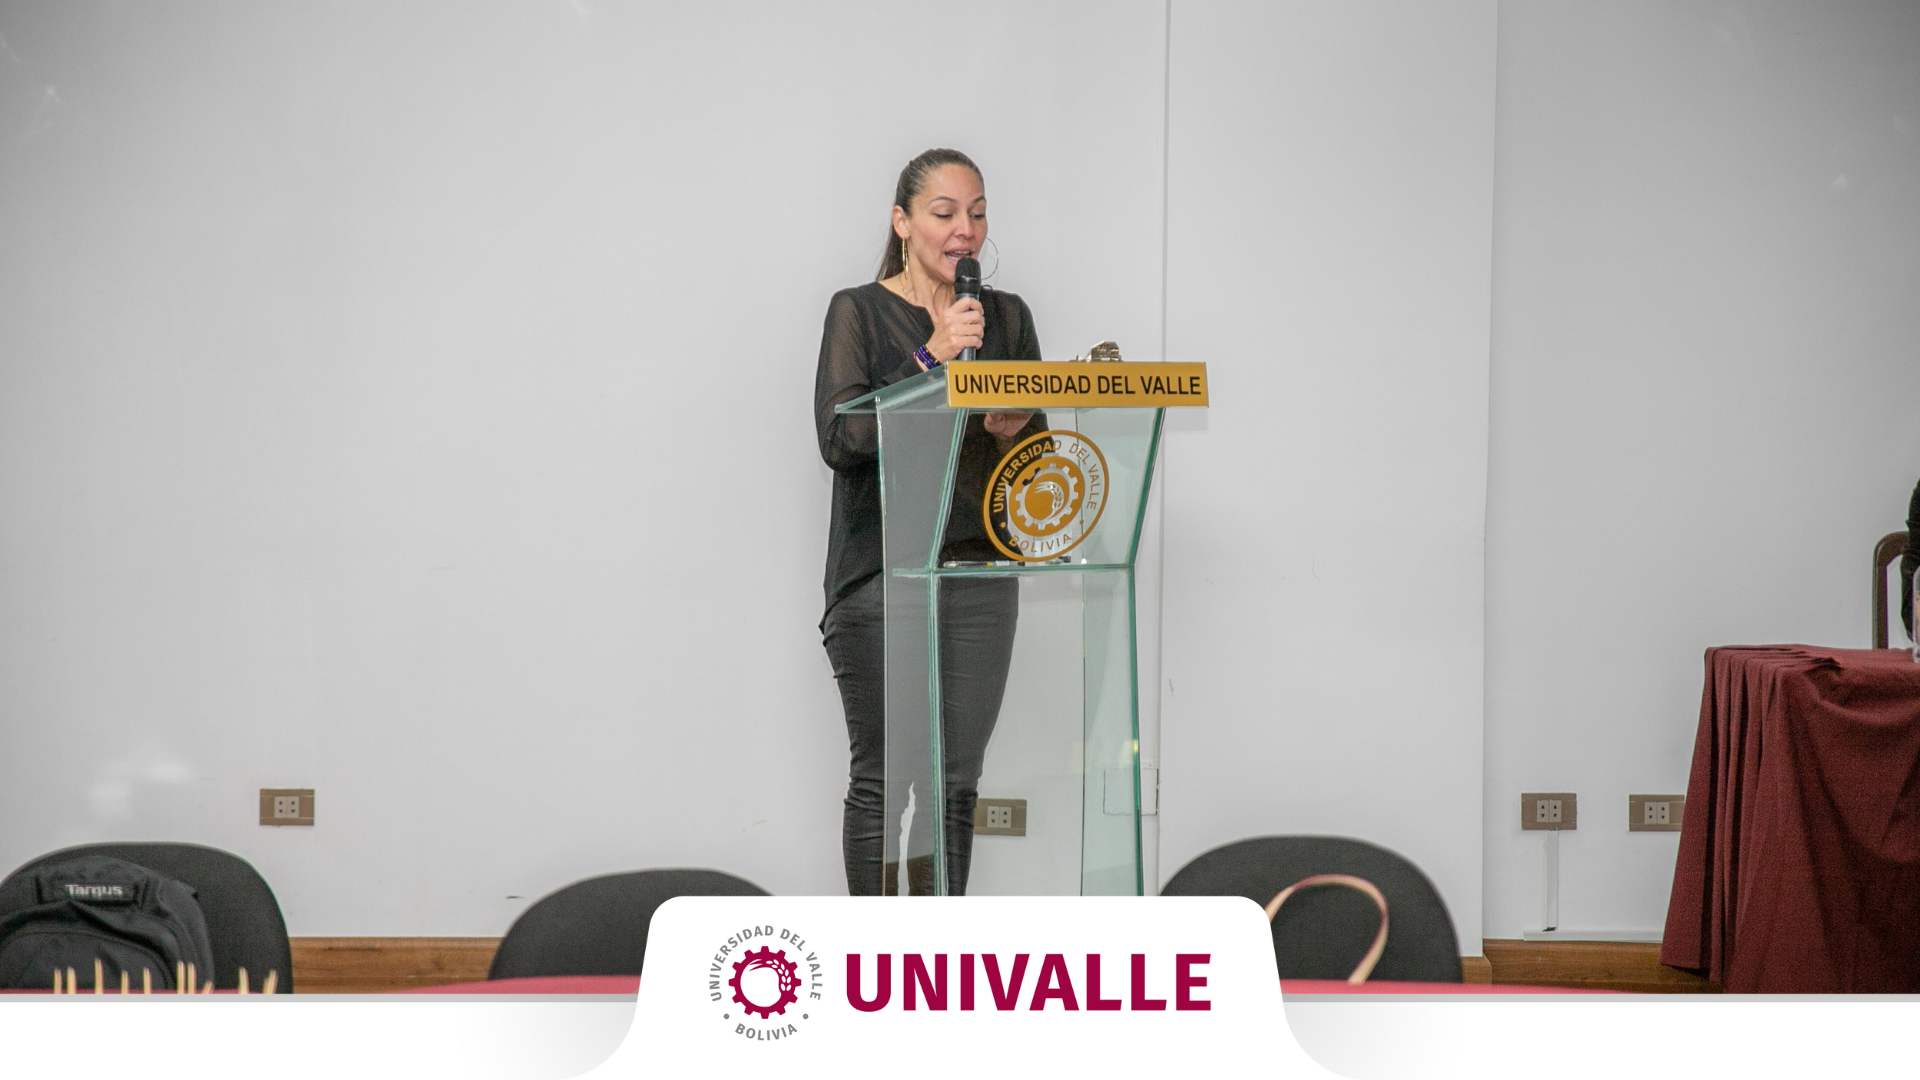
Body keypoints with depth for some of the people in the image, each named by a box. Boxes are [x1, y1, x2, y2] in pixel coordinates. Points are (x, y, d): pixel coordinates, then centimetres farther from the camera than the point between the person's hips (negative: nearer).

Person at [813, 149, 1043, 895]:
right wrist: (931, 359, -18)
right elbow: (839, 437, -12)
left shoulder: (1007, 317, 12)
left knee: (956, 783, 5)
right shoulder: (860, 313, 0)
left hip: (979, 574, 4)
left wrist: (1014, 433, -7)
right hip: (880, 573, -4)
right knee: (882, 777, -3)